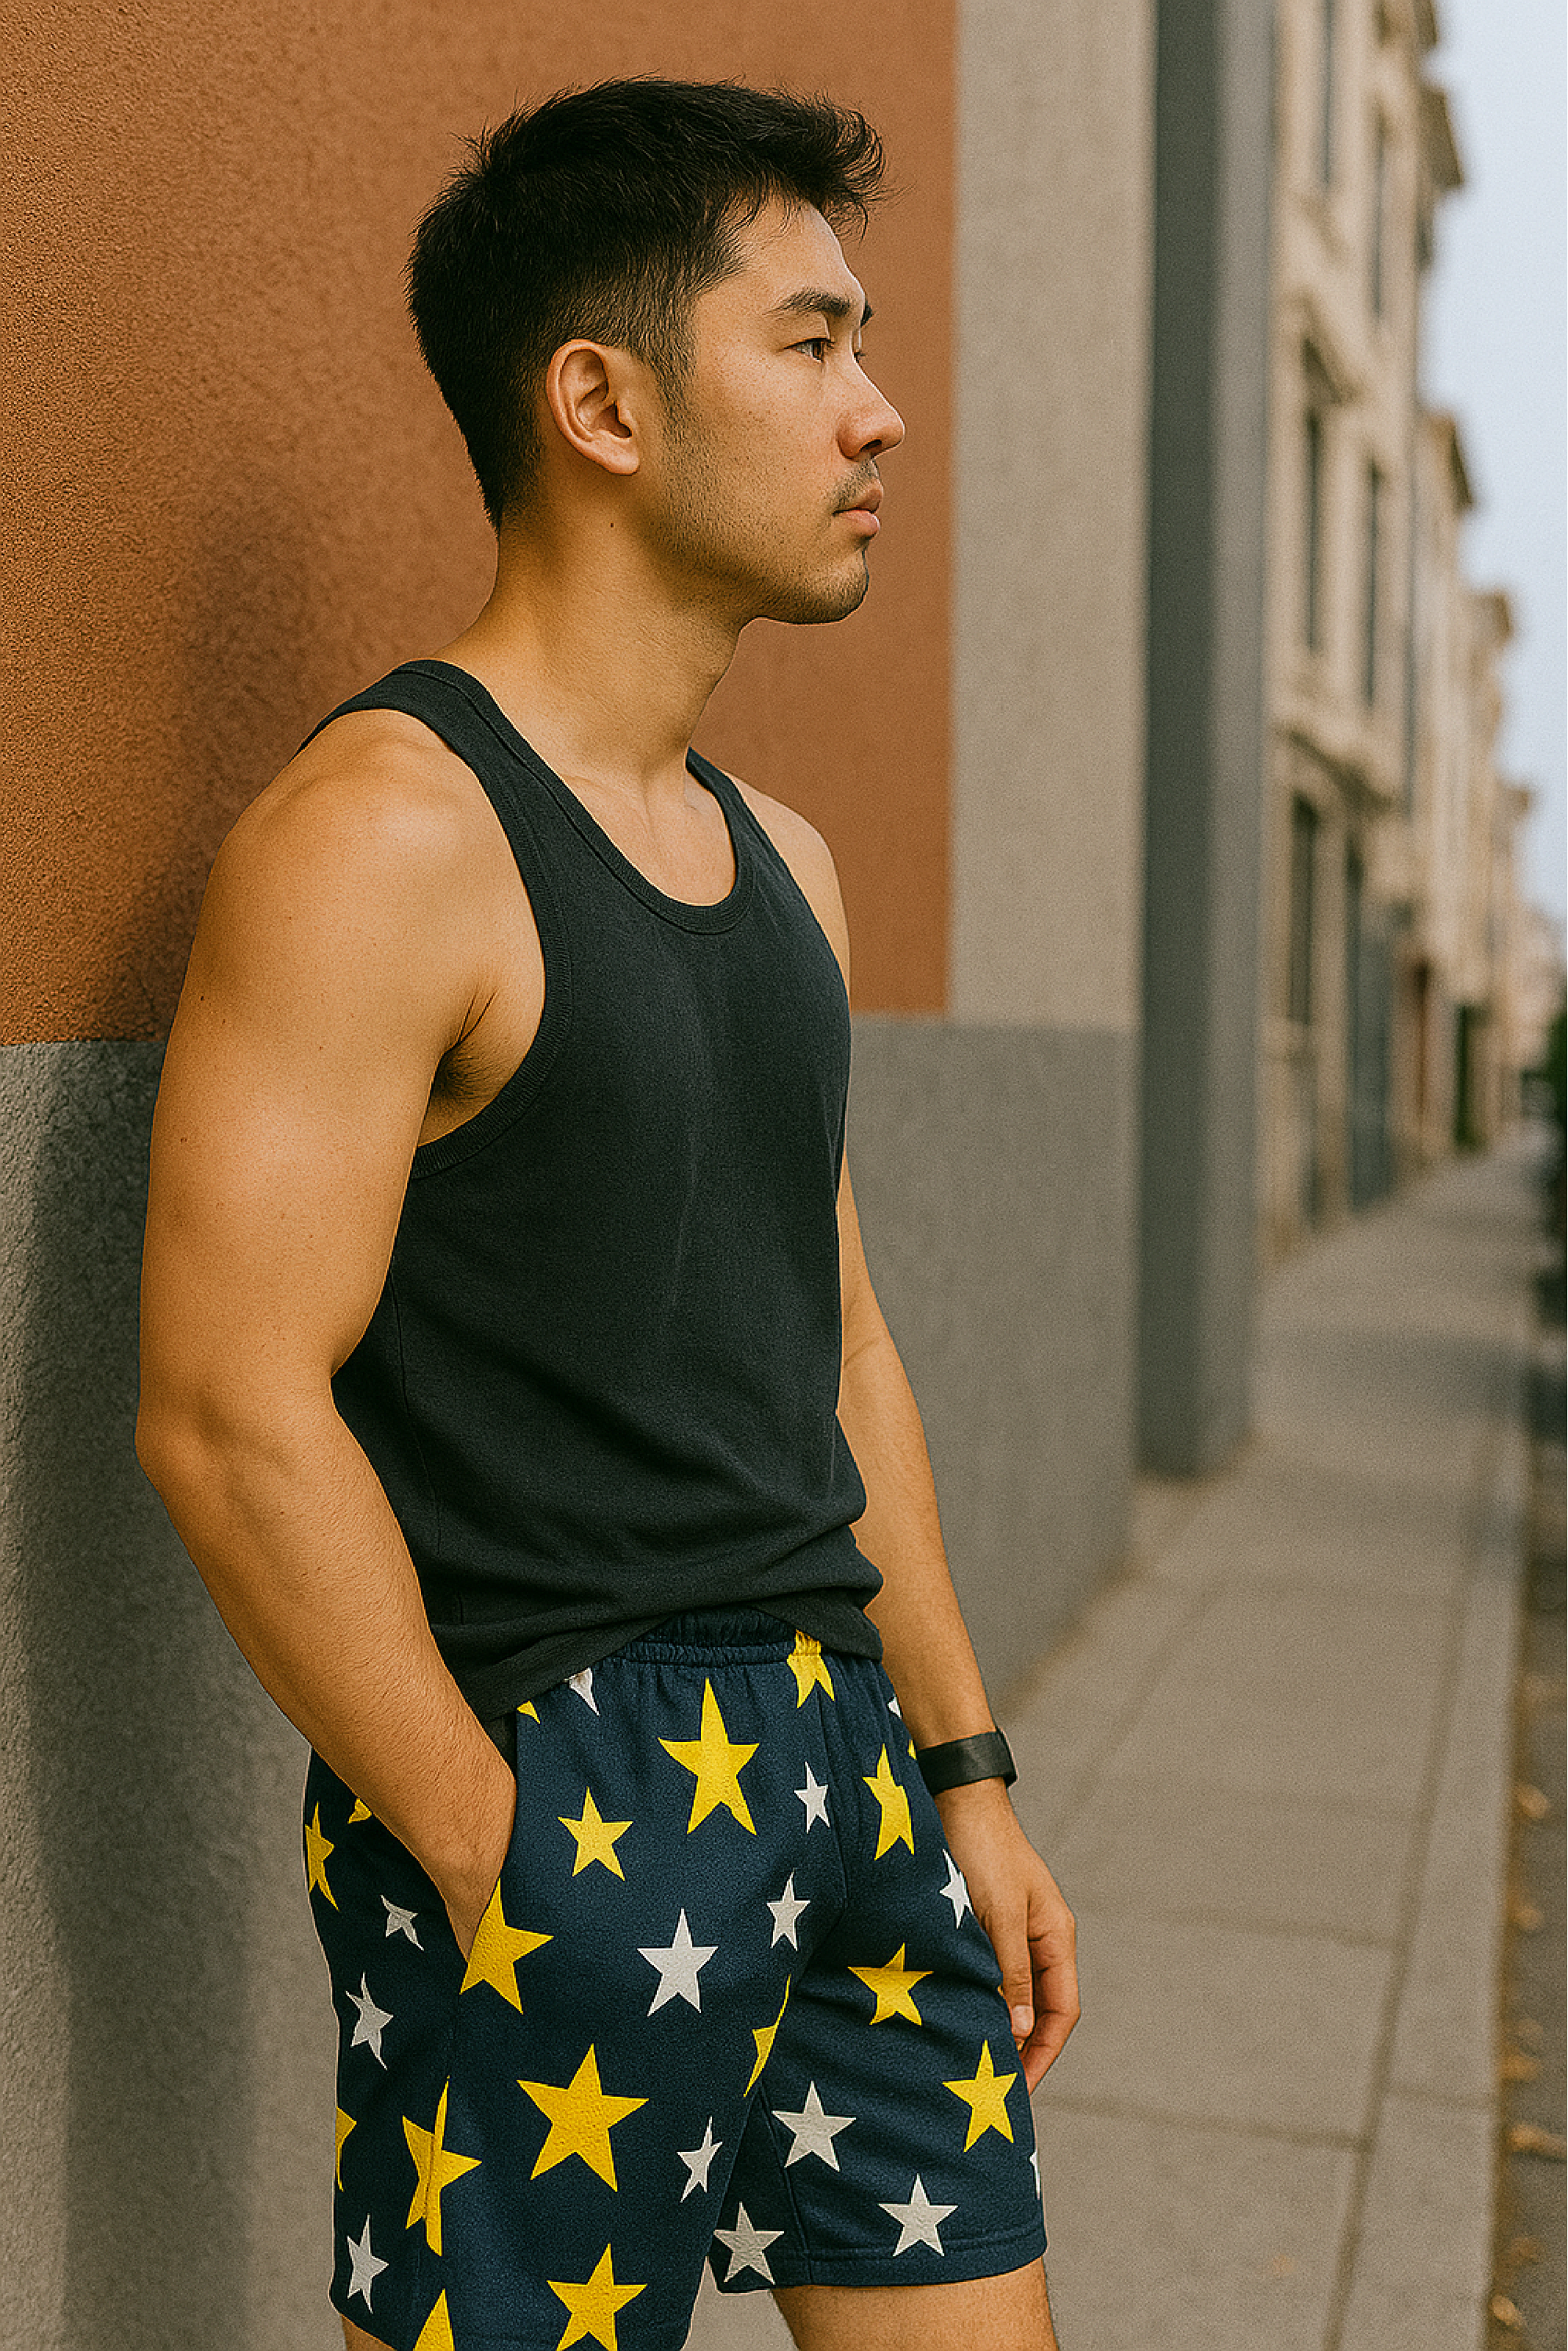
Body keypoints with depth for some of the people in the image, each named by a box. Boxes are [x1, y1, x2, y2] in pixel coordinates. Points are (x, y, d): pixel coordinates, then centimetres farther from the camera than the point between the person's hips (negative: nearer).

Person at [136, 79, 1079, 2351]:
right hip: (549, 1789, -7)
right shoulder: (386, 830, -14)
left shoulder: (781, 856, 12)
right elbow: (233, 1415, -19)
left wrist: (965, 1771, 14)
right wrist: (501, 1875, -15)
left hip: (842, 1750, 8)